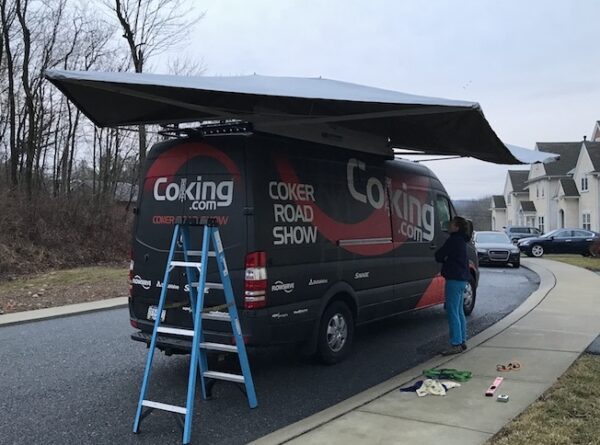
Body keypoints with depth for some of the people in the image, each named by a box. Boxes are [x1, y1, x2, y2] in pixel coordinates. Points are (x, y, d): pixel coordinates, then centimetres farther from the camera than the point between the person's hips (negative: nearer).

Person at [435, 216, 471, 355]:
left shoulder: (453, 240, -15)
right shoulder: (461, 240, 16)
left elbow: (439, 255, -14)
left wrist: (443, 258, 6)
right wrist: (446, 258, 1)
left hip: (454, 279, -10)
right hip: (462, 278, 11)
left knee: (452, 312, -9)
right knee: (459, 312, 16)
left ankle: (456, 345, -8)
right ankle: (462, 341, 23)